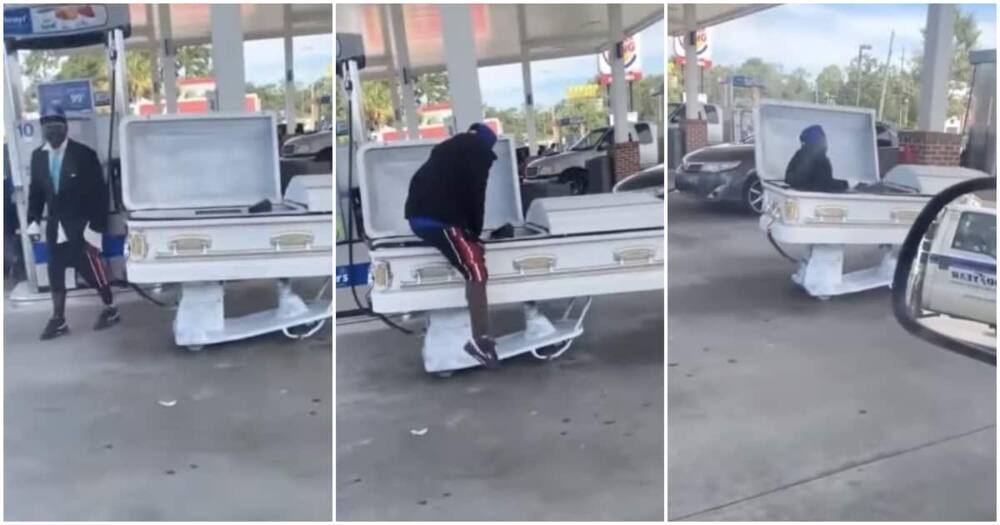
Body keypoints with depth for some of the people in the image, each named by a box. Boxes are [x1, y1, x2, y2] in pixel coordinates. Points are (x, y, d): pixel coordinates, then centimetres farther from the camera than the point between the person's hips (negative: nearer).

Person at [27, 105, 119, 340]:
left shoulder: (84, 154, -10)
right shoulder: (38, 156, 5)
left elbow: (99, 192, -10)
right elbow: (36, 190, 12)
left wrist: (96, 226, -15)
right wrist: (33, 220, 1)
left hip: (80, 226, -5)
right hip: (55, 226, 5)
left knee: (92, 270, -1)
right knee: (55, 274, 7)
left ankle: (110, 309, 18)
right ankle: (58, 320, 16)